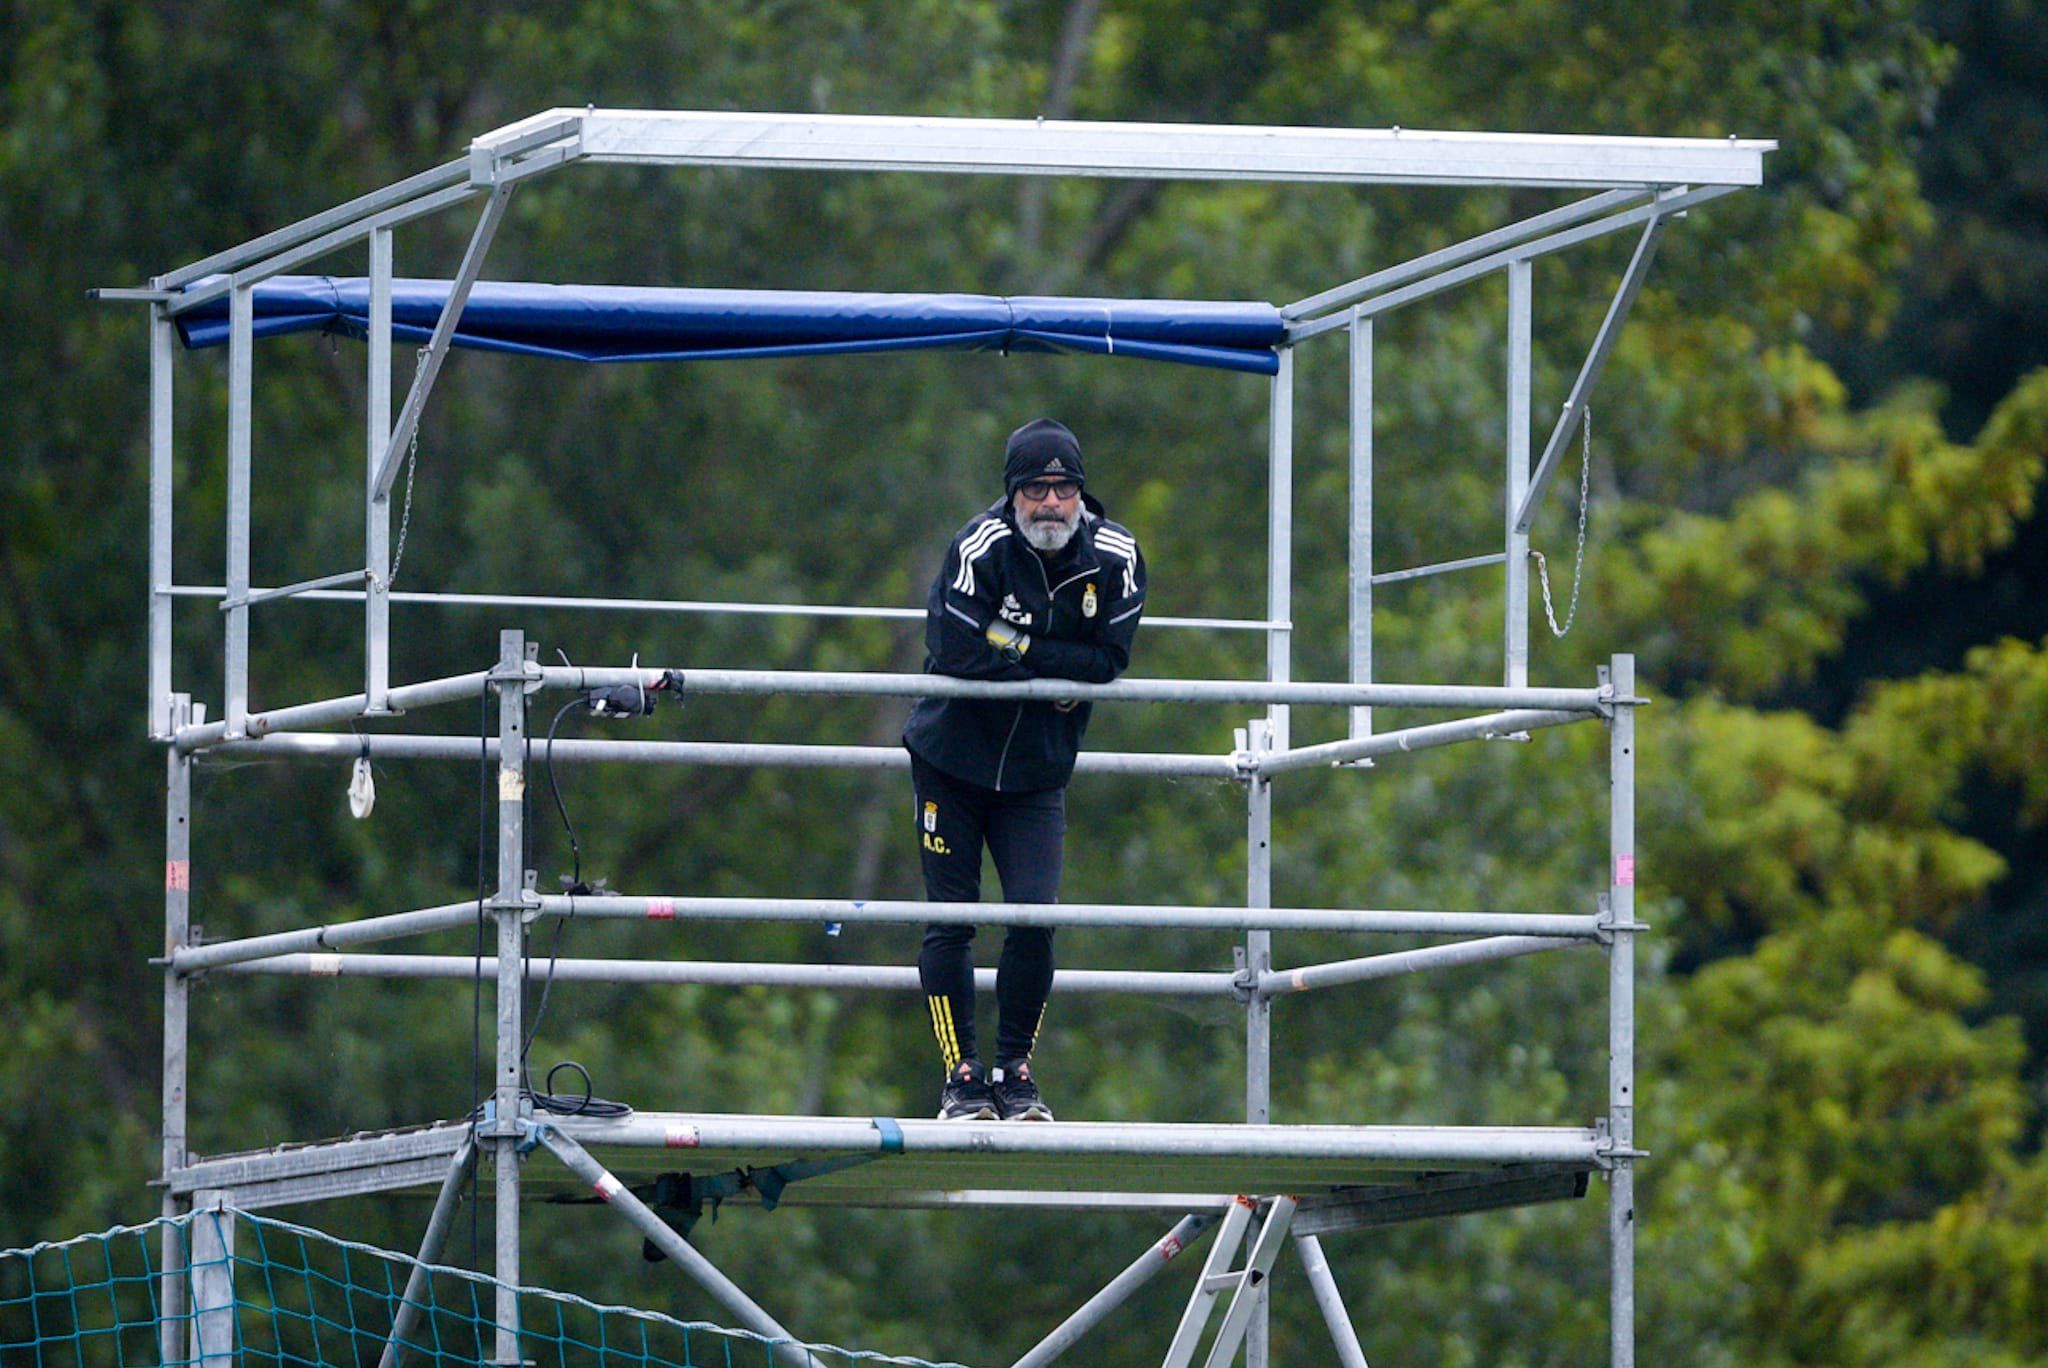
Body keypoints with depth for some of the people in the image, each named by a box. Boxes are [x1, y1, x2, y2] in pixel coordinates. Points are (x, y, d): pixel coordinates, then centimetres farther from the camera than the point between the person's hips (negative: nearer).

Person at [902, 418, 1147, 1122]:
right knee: (950, 922, -3)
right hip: (952, 759, -2)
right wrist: (1055, 670, -18)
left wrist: (1018, 649, -20)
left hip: (1036, 772, 2)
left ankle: (1015, 1073, 6)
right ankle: (961, 1078, 6)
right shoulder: (981, 547, -20)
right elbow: (955, 649, -26)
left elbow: (1108, 660, -12)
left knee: (1035, 918, -9)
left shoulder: (1115, 556, -8)